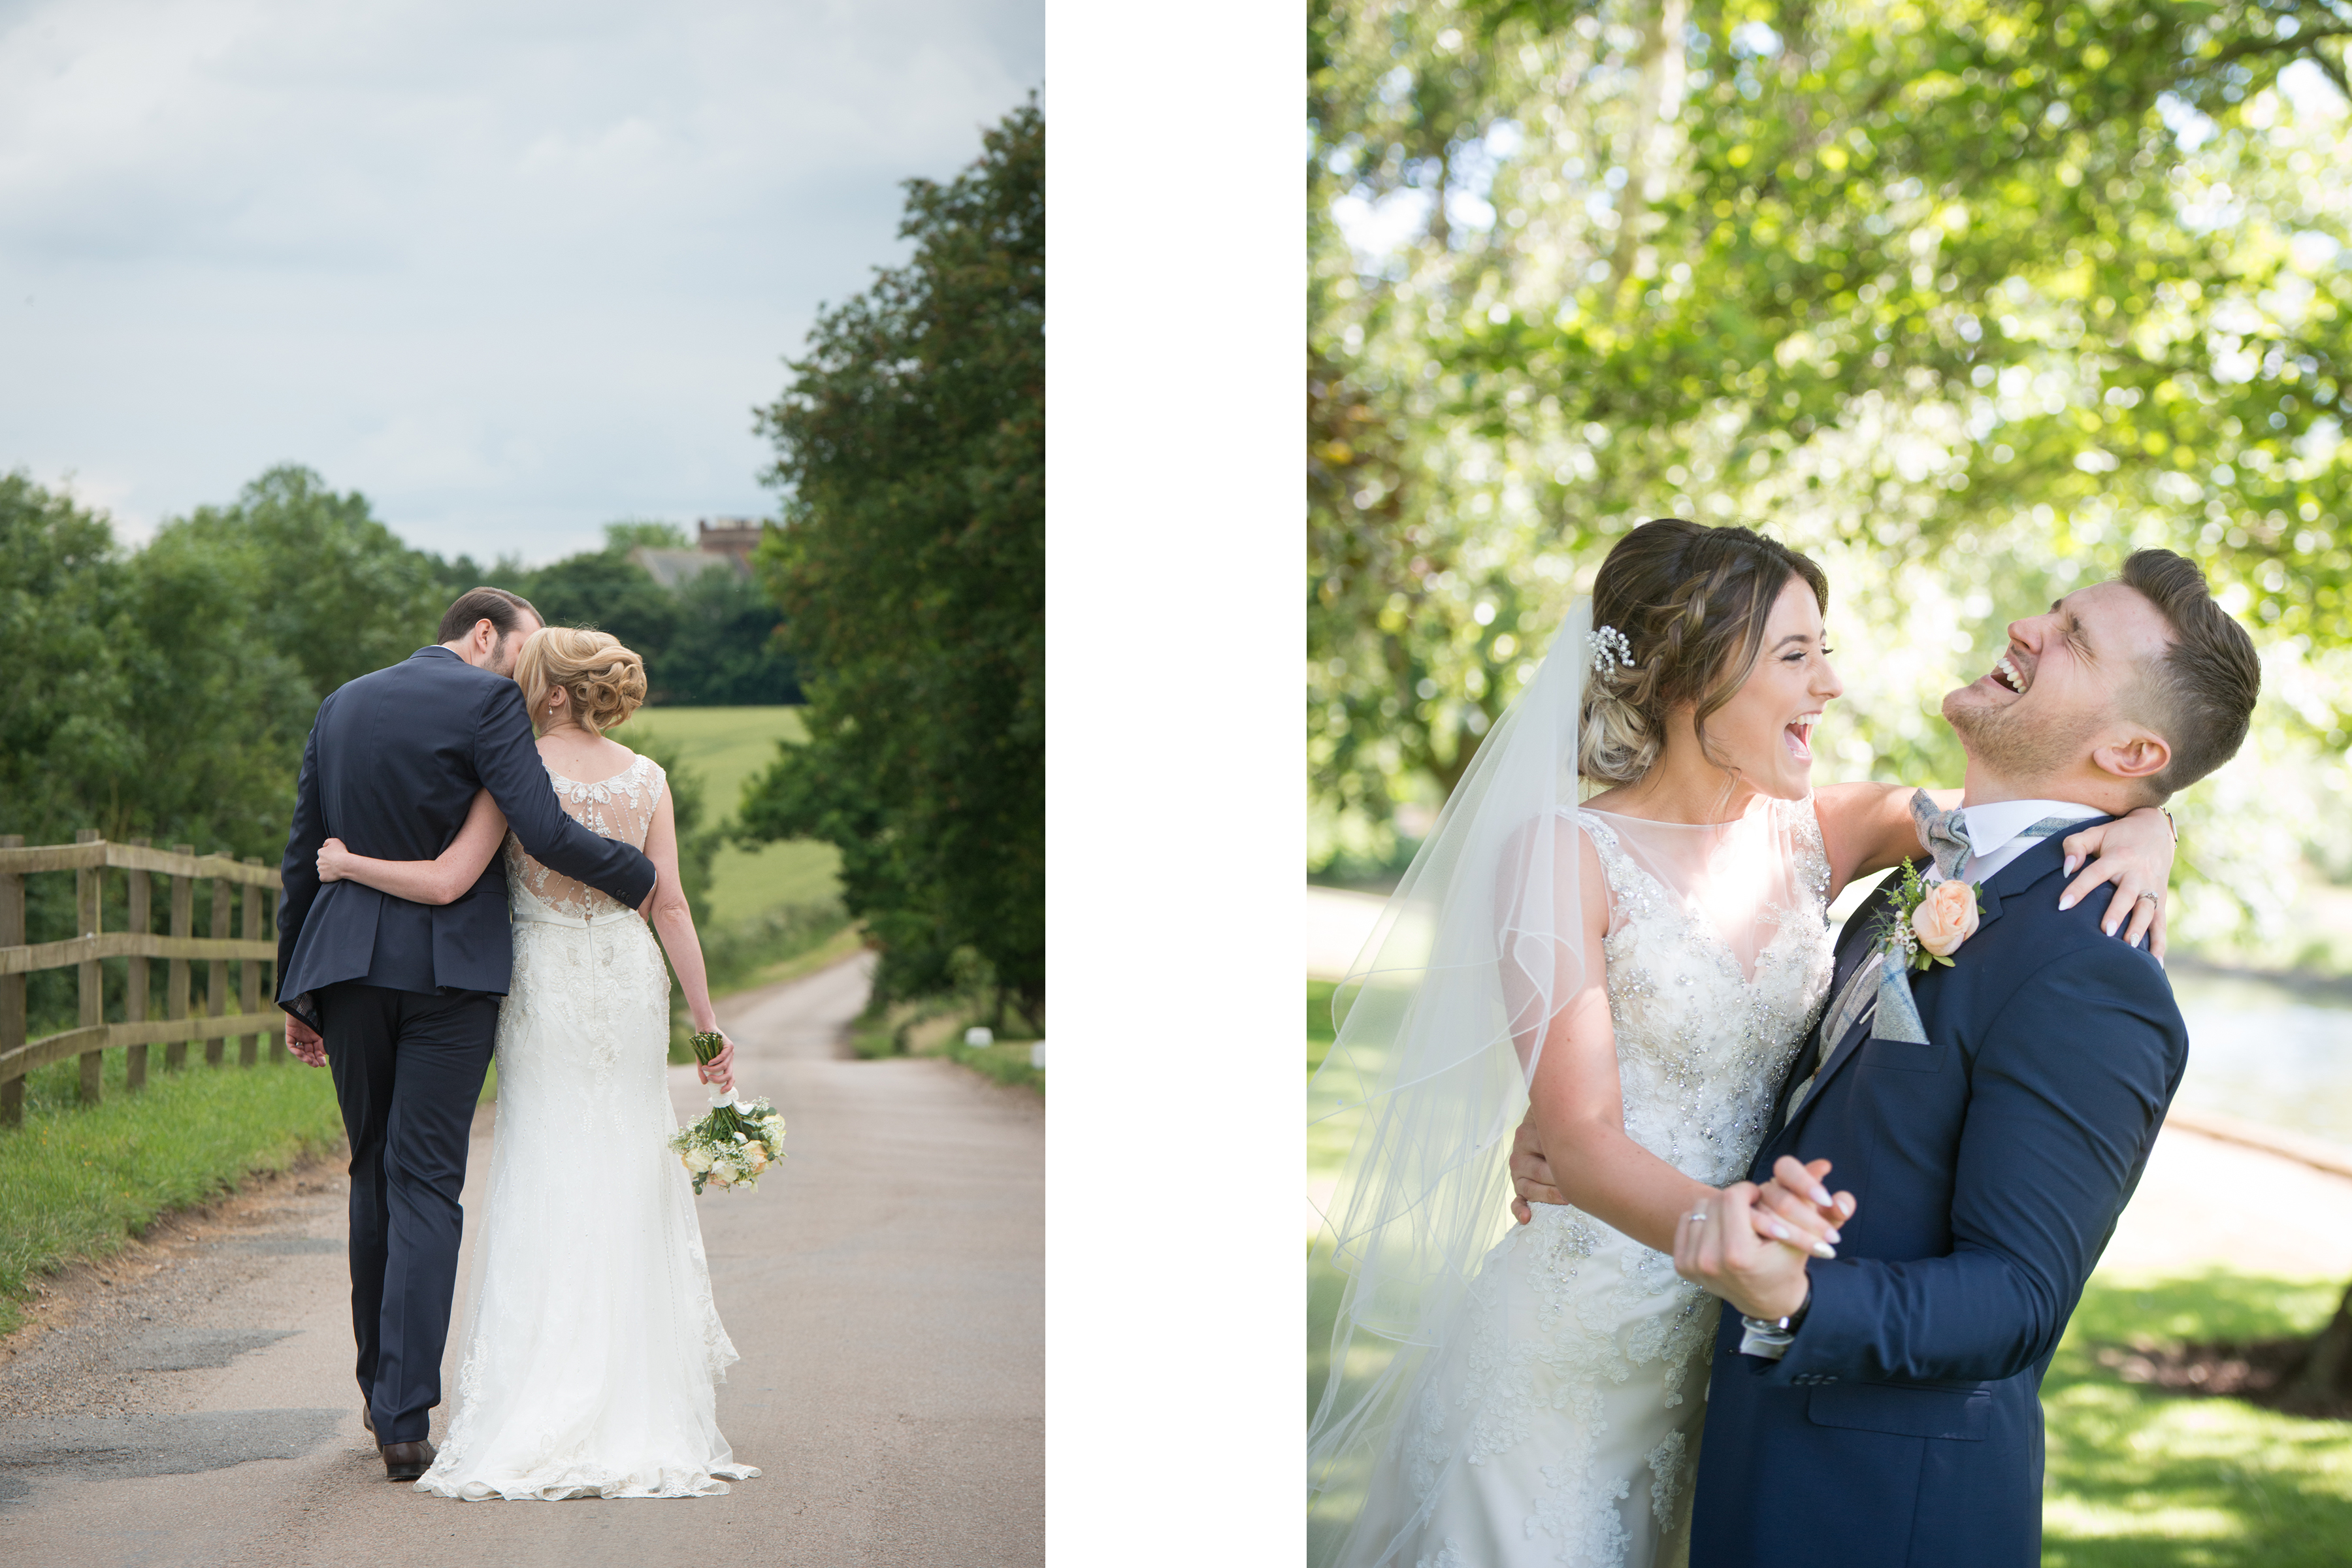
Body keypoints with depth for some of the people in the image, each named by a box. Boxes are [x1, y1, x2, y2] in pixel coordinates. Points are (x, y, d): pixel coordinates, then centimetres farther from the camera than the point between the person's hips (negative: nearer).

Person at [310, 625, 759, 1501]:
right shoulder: (647, 779, 0)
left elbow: (445, 882, -15)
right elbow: (671, 906, -2)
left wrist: (347, 864, -1)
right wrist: (706, 1019, 2)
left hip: (548, 987, -3)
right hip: (630, 979, 3)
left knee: (545, 1187, 3)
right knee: (631, 1183, 10)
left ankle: (543, 1405, 2)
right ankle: (646, 1397, 12)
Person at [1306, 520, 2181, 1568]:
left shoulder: (1808, 835, 3)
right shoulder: (1562, 855, -13)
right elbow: (1578, 1134, -21)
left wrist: (2137, 835, -16)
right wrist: (1712, 1222, -41)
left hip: (1726, 1351, 5)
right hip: (1566, 1357, -5)